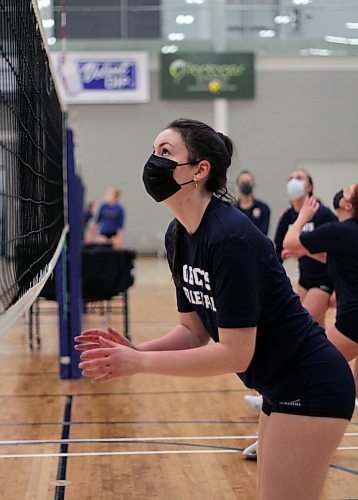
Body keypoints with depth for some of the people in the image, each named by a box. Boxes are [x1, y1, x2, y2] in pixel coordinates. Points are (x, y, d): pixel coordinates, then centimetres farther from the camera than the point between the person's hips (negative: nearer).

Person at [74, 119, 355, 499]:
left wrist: (138, 363, -22)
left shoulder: (230, 237, -25)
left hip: (309, 388, -9)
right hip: (280, 389, 9)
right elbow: (194, 329, 8)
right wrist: (134, 351, -9)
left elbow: (235, 353, -25)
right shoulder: (177, 236, 2)